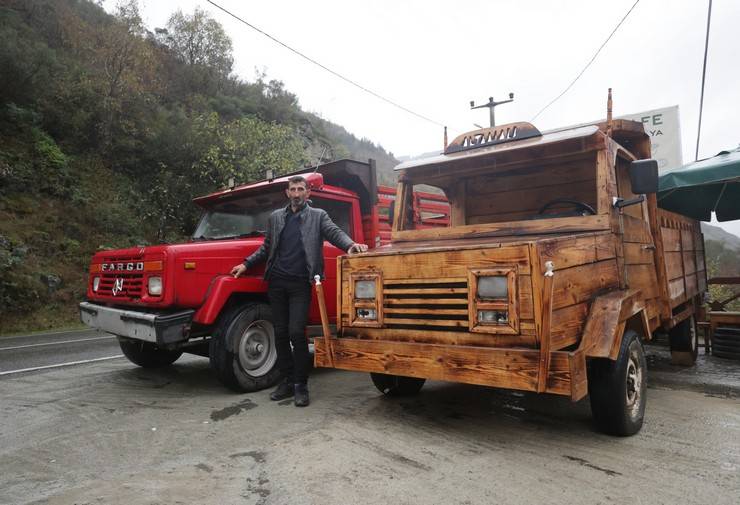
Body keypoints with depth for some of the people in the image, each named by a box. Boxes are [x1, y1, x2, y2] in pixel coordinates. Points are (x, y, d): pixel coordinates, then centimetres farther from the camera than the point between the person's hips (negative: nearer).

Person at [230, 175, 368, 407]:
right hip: (277, 282, 4)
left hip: (300, 283, -4)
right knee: (280, 333, 7)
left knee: (296, 332, -10)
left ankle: (301, 385, 3)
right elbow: (266, 248, 21)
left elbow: (334, 232, -9)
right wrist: (246, 264, 13)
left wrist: (350, 244, -28)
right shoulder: (275, 217, 16)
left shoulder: (318, 216, 7)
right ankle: (287, 381, 20)